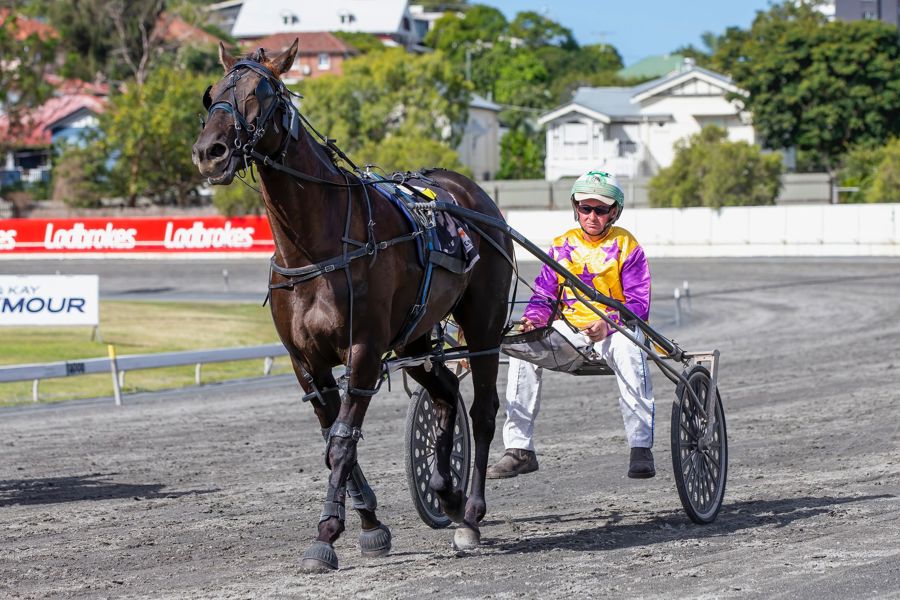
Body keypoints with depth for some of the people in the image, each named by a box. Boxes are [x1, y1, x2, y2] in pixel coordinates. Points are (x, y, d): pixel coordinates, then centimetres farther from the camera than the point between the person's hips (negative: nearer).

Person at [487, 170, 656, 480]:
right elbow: (543, 294, 10)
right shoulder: (562, 246, 11)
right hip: (571, 328, 4)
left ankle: (641, 448, -39)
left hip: (615, 328, -4)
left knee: (627, 347, -39)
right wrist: (534, 318, -14)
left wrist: (608, 323, -26)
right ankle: (519, 449, -20)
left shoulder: (626, 246, 0)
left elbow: (638, 303, -7)